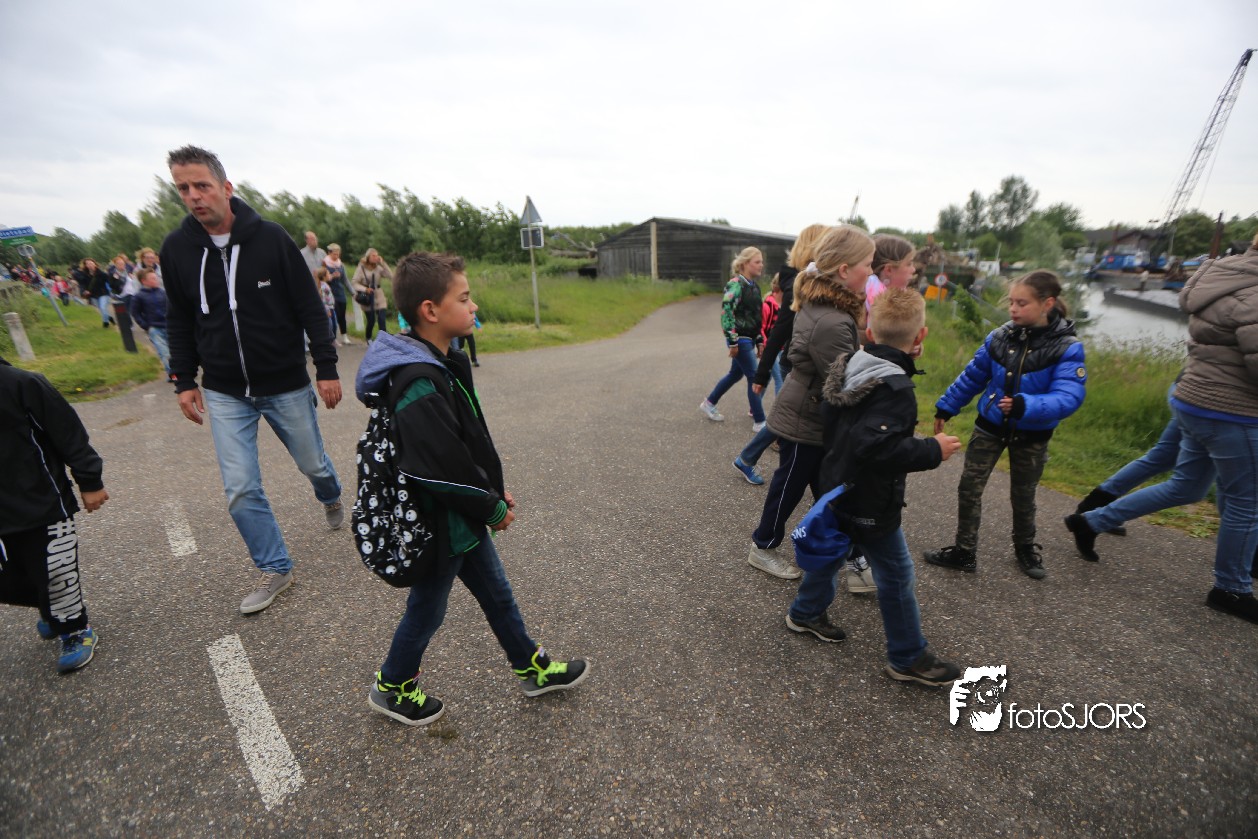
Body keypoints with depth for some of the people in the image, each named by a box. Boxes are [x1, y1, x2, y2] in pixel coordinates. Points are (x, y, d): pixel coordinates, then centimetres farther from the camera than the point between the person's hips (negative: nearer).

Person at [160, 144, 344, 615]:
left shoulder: (270, 237, -9)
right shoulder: (176, 249, 0)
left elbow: (310, 308, -7)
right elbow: (179, 322, 10)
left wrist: (326, 368, -10)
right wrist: (184, 381, 7)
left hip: (286, 385, -2)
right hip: (225, 395, 3)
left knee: (313, 464, 14)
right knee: (240, 491, 0)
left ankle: (330, 498, 51)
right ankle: (275, 569, 18)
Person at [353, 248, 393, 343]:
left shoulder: (378, 267, 0)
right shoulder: (361, 268, -5)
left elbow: (390, 276, -12)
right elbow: (355, 283, -6)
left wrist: (383, 263, -14)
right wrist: (365, 289, -23)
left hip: (379, 297, 1)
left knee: (382, 320, -10)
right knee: (371, 321, 6)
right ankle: (368, 338, 33)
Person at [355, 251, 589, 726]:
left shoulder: (444, 365, 3)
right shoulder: (419, 386, -29)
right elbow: (444, 467, -28)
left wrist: (495, 491, 8)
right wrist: (492, 508, -15)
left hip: (464, 517, 9)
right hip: (442, 525, -9)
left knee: (496, 593, 21)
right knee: (428, 609, 15)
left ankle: (532, 668, 41)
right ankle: (391, 688, 43)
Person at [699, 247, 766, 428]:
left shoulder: (754, 286, 13)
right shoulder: (736, 284, -14)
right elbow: (726, 313, -20)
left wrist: (759, 341, 17)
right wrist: (733, 342, -21)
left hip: (748, 339, 9)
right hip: (740, 340, -9)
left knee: (735, 374, 18)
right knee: (754, 377, -5)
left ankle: (708, 403, 33)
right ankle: (759, 422, 4)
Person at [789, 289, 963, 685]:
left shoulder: (848, 367, -1)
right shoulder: (895, 388, -27)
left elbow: (829, 418, 10)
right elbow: (876, 446, -34)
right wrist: (933, 450, -23)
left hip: (838, 487, 9)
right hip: (869, 503, -9)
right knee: (896, 575, 9)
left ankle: (805, 613, 44)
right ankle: (908, 658, 28)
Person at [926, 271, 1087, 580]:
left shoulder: (1067, 348, -18)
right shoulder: (999, 337, -9)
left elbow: (1069, 397, -28)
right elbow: (972, 377, 2)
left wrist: (1025, 406, -46)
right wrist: (946, 408, 7)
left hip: (1031, 436, -2)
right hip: (990, 426, 2)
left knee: (1023, 496, 17)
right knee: (969, 488, 3)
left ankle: (1025, 547, 42)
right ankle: (964, 551, 16)